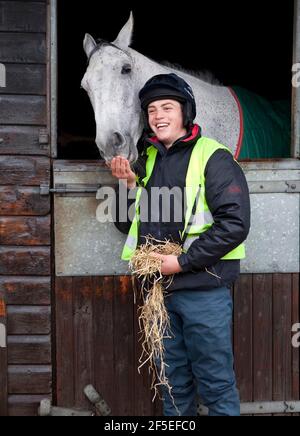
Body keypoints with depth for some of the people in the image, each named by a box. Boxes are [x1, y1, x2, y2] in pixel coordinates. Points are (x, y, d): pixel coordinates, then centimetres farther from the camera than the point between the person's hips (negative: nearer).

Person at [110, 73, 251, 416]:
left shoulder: (212, 157, -8)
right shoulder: (149, 160, 13)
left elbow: (234, 223, -17)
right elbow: (128, 224, 17)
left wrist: (183, 262, -20)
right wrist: (129, 185, 0)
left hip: (203, 289, -6)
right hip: (159, 289, 6)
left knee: (215, 385, 4)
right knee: (174, 383, 18)